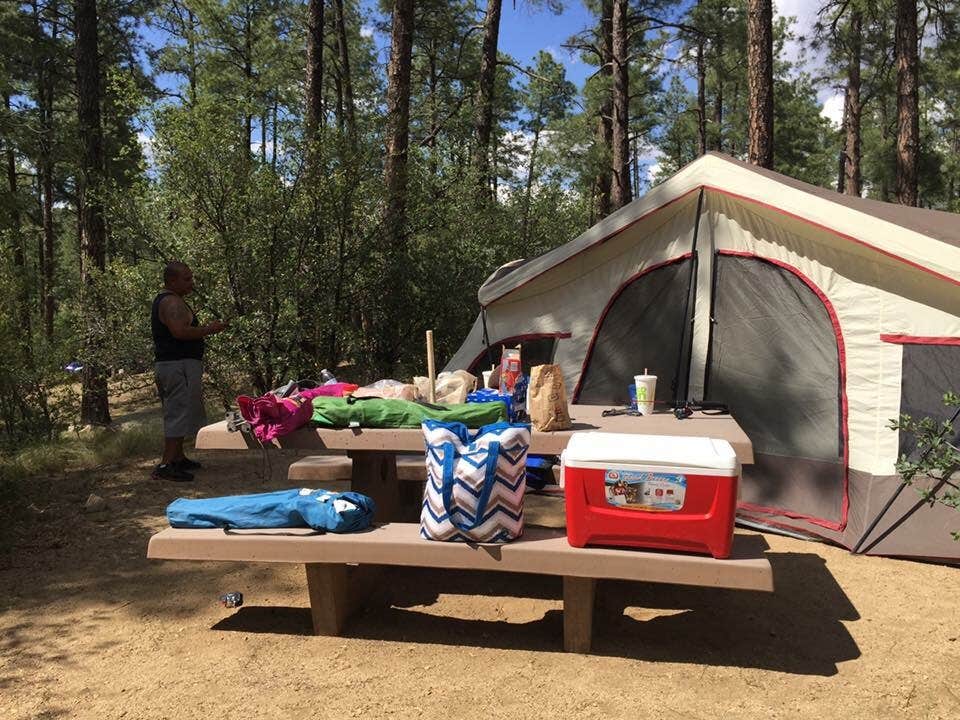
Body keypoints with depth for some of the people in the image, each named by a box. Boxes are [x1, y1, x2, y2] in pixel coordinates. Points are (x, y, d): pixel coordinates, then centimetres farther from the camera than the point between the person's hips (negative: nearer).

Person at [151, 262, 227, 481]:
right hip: (179, 364, -11)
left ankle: (178, 457, 28)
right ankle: (166, 464, -12)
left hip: (165, 363, 11)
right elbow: (179, 331, -28)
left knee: (176, 413, 18)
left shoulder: (162, 300, 19)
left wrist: (201, 327, 20)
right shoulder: (173, 302, -15)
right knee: (180, 413, -10)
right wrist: (209, 329, -19)